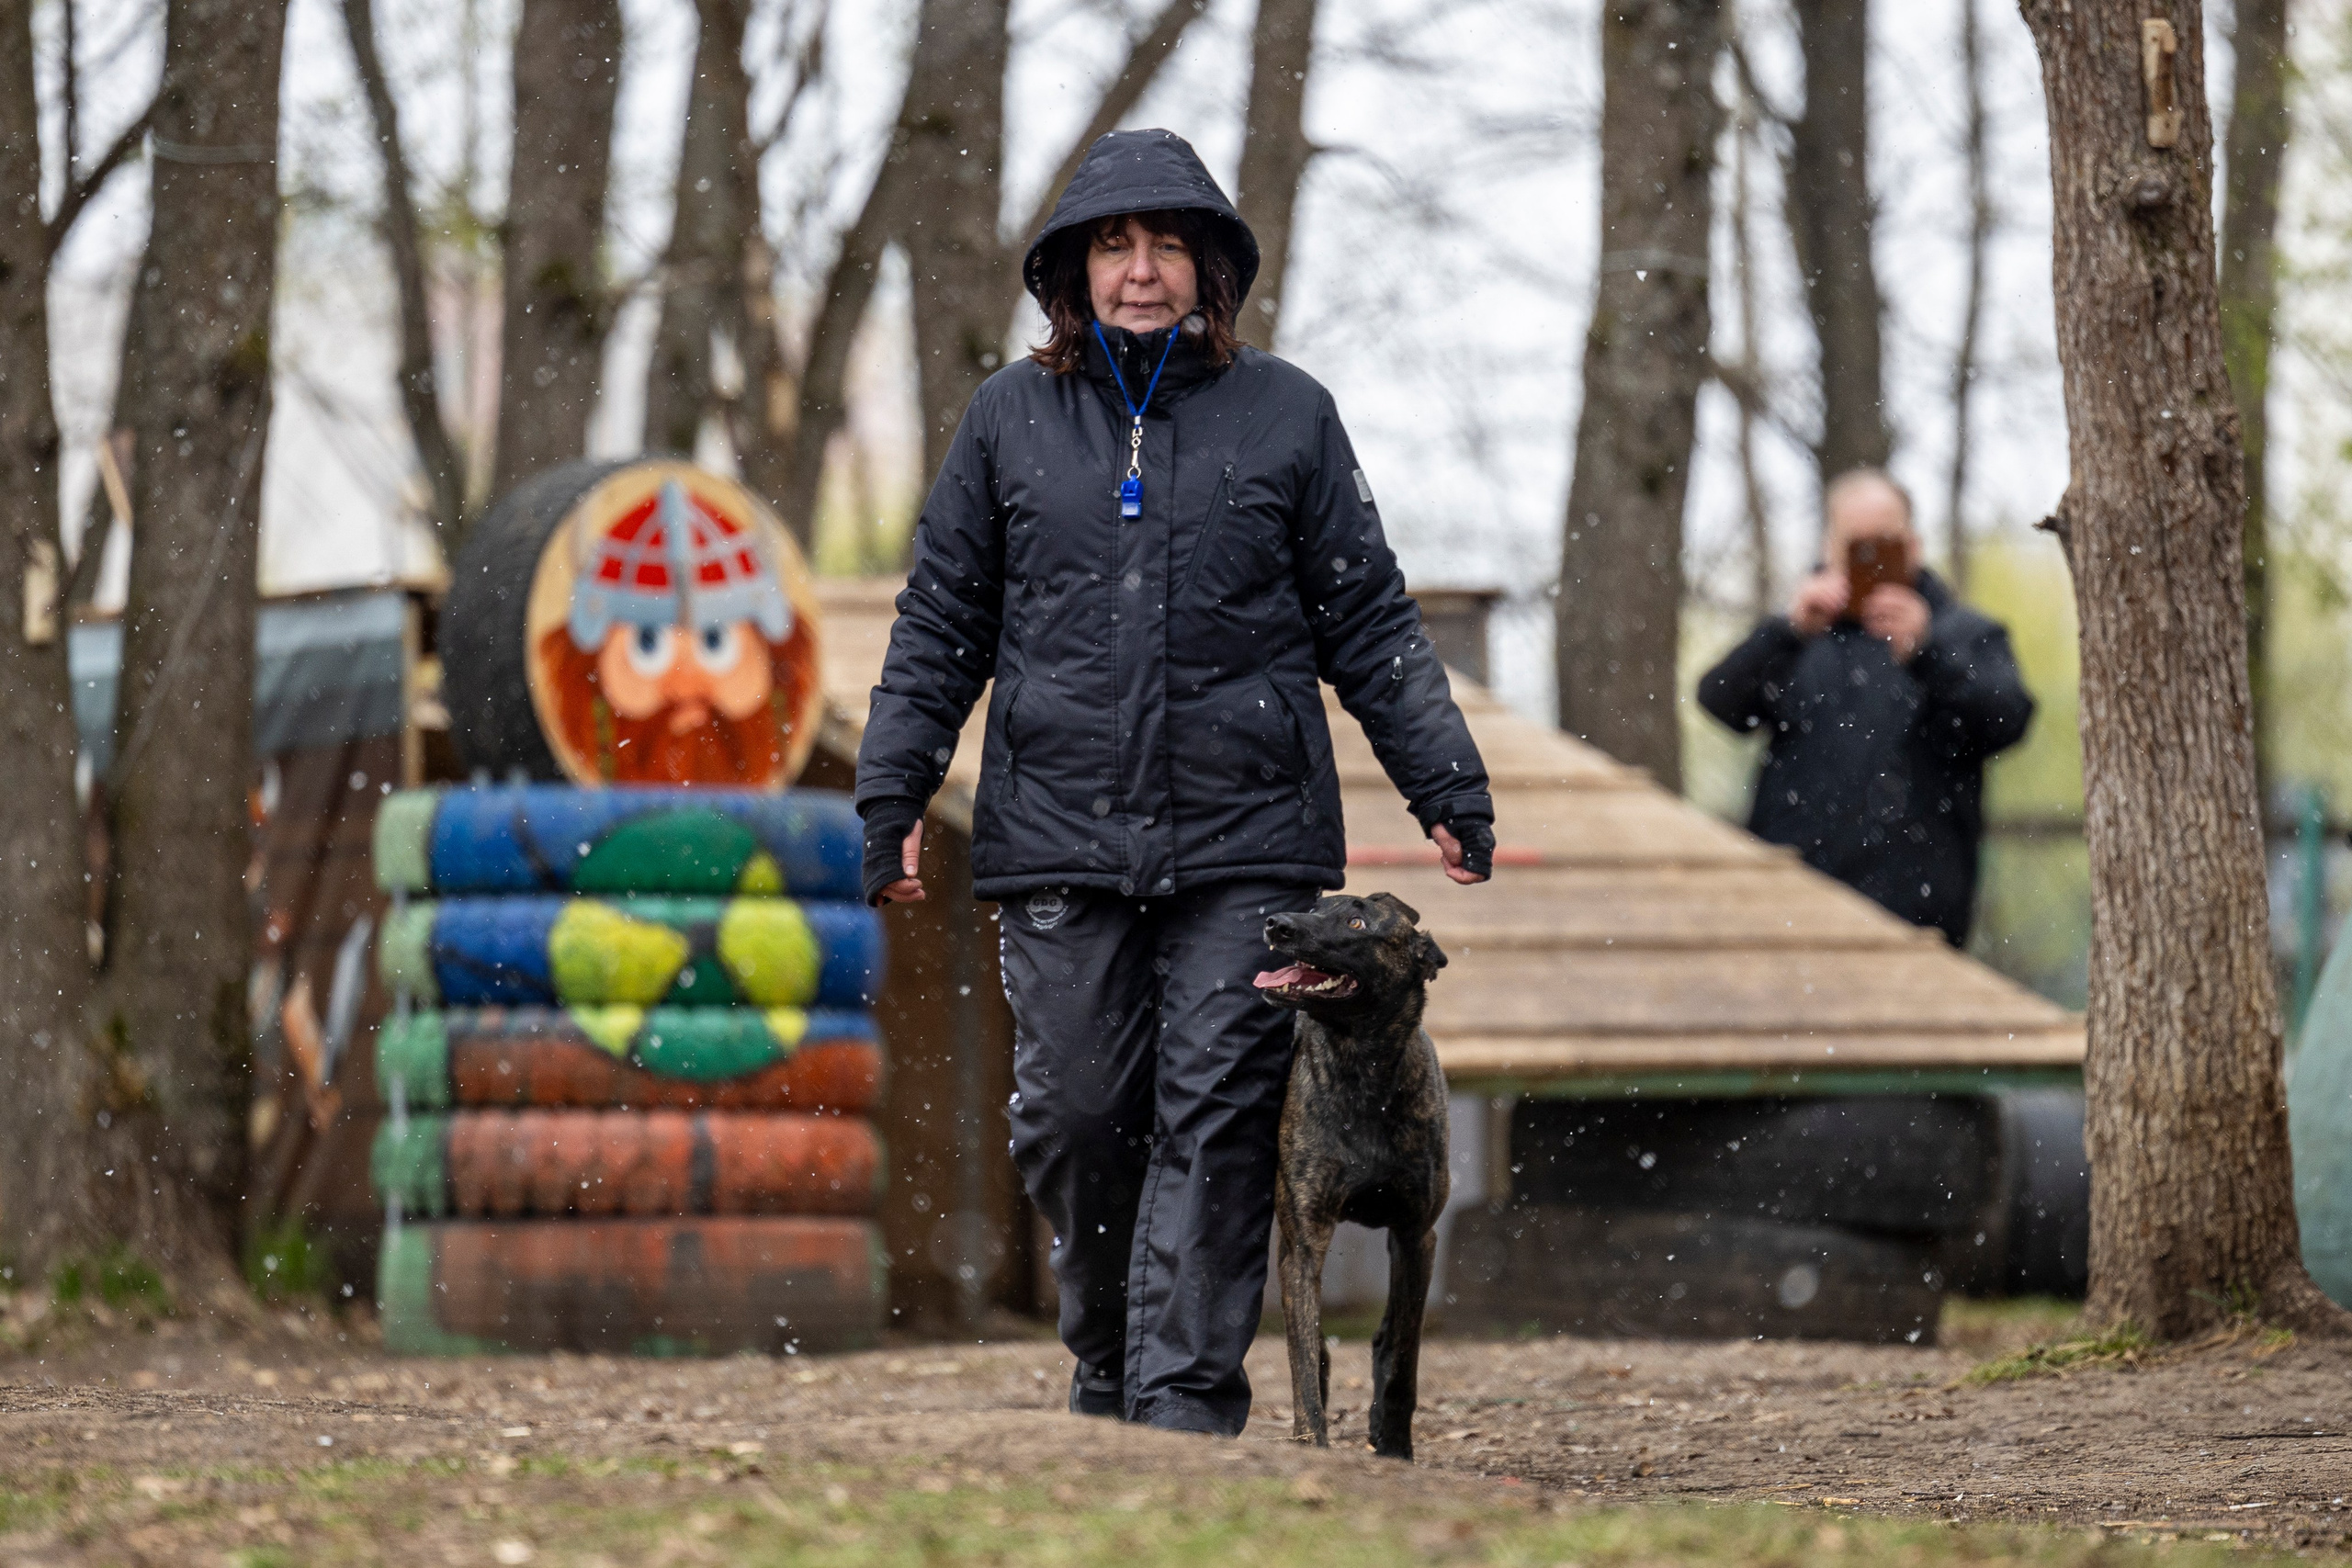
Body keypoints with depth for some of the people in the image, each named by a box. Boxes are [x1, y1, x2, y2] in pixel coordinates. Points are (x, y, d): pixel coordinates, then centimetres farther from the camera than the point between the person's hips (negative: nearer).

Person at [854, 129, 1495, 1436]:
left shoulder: (1286, 415, 7)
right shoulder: (1011, 419, 10)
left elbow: (1369, 625, 10)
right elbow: (941, 626, 13)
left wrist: (1450, 786, 4)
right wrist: (893, 792, 4)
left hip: (1247, 839, -1)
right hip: (1061, 839, 1)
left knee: (1216, 1127, -6)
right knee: (1077, 1117, 1)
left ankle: (1186, 1404, -6)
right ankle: (1108, 1359, 22)